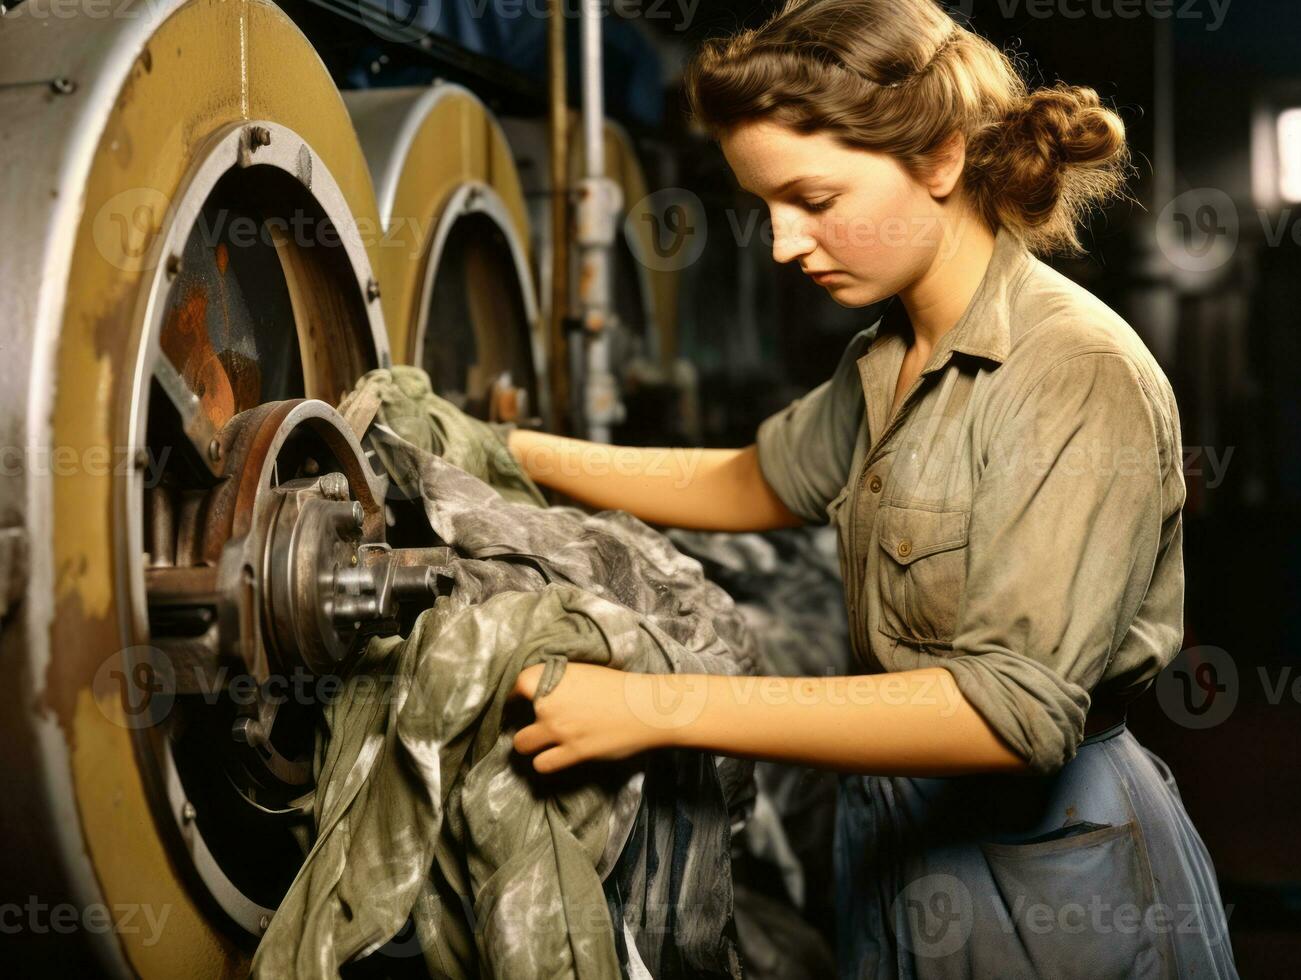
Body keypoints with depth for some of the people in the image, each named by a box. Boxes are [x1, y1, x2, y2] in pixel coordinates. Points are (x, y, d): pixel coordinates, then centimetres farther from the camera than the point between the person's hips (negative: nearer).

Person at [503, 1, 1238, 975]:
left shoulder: (1076, 371, -22)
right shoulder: (886, 363, 4)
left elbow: (1016, 707, -29)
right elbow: (759, 482, 21)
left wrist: (663, 707, -31)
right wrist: (514, 449, 10)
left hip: (1046, 877, -7)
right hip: (903, 836, 8)